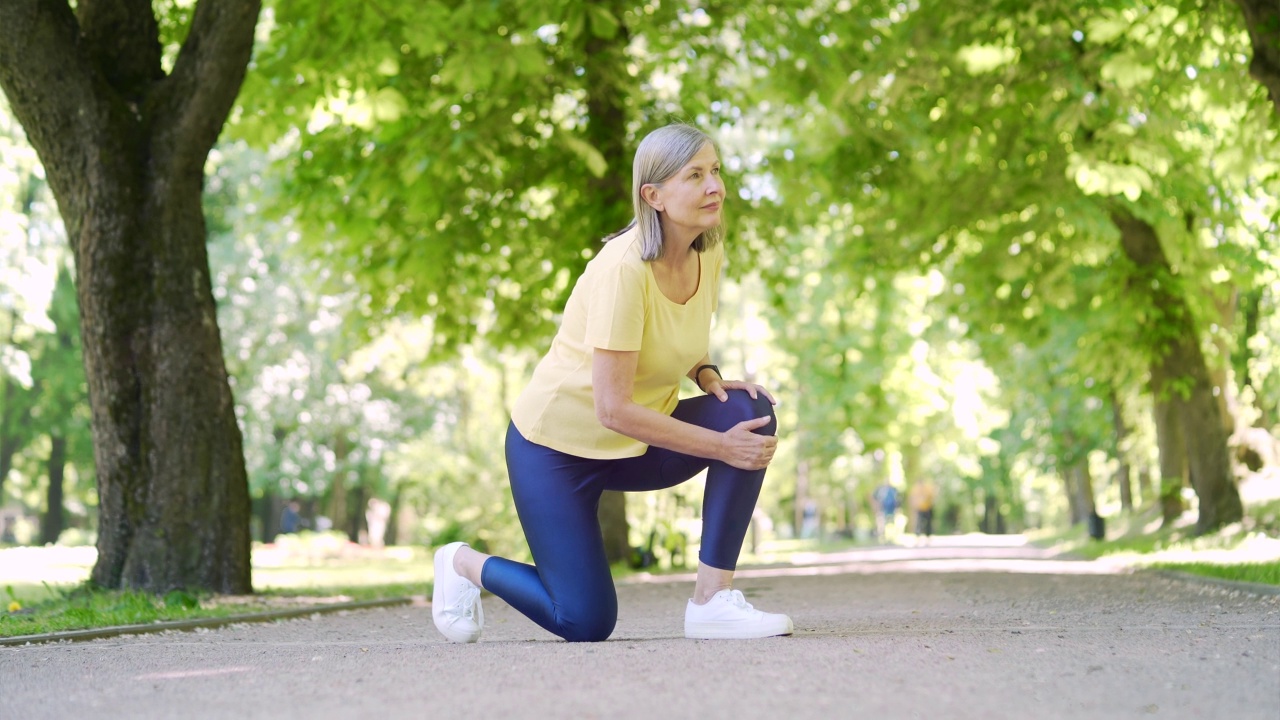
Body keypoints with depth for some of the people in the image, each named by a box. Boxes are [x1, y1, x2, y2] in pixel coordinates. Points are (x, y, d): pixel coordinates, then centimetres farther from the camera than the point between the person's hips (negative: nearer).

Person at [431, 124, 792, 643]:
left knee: (750, 411, -18)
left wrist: (709, 377, -8)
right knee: (586, 623, -6)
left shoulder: (708, 253, -7)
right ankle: (466, 564, 22)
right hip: (557, 445, -7)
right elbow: (613, 410, -30)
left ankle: (713, 599, -14)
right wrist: (722, 447, -26)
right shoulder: (624, 269, -29)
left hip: (636, 445, 7)